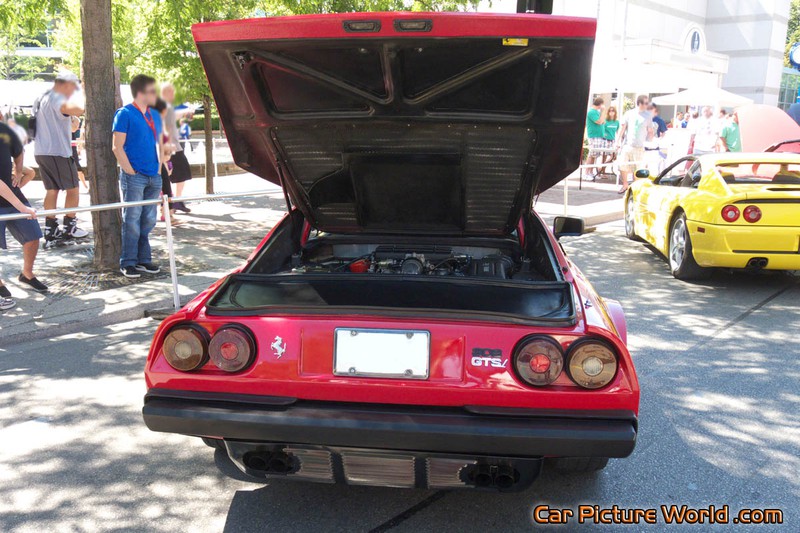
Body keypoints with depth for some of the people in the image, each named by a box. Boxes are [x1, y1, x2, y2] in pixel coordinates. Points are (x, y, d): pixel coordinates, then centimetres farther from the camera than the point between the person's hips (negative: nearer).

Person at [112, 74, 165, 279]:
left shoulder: (155, 115, 13)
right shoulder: (125, 114, -7)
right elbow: (117, 147, -10)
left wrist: (159, 169, 11)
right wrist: (131, 172, -13)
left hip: (153, 177, 6)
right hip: (134, 177, -6)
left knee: (148, 220, 10)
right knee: (132, 221, -3)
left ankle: (144, 259, 19)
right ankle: (128, 263, 5)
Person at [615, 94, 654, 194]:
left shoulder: (648, 115, 5)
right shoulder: (629, 114, 5)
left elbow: (650, 131, 10)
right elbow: (622, 128, 8)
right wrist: (618, 141, 3)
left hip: (639, 146, -1)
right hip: (627, 144, 1)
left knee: (637, 169, -1)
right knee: (623, 165, 0)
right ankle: (625, 185, 19)